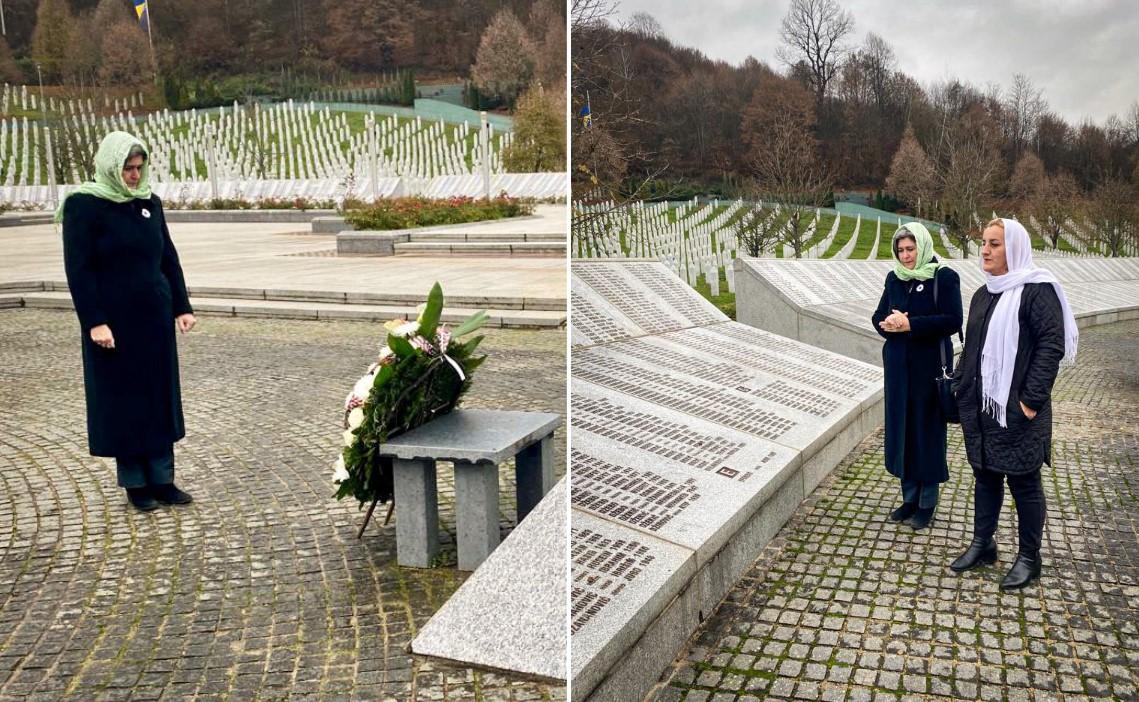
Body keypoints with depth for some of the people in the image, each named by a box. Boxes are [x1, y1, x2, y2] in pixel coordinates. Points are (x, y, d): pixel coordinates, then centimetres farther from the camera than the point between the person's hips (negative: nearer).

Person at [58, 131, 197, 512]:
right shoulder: (84, 205, -9)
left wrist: (181, 306, 6)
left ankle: (162, 479, 18)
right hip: (115, 321, -5)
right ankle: (135, 483, 16)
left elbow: (169, 258, 11)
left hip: (154, 317, 6)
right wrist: (94, 322, -18)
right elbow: (78, 269, -12)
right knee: (123, 399, 4)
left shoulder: (150, 202, 7)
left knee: (160, 395, 8)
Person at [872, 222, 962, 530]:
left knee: (928, 431, 2)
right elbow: (878, 317, 11)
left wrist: (910, 324, -21)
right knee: (901, 429, 9)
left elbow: (953, 320, -15)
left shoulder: (944, 277, -7)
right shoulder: (894, 278, 9)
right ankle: (910, 498, 21)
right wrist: (889, 323, -12)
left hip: (930, 366, -5)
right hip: (898, 365, 5)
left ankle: (927, 504, 14)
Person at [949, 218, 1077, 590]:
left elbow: (1052, 345, -17)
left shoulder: (1037, 290, -11)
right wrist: (959, 382, 11)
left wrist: (1032, 398, -20)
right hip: (981, 407, 7)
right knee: (984, 474, 15)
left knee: (1023, 481, 3)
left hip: (1018, 410, -7)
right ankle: (982, 544, 28)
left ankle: (1029, 557, 16)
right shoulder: (983, 295, 13)